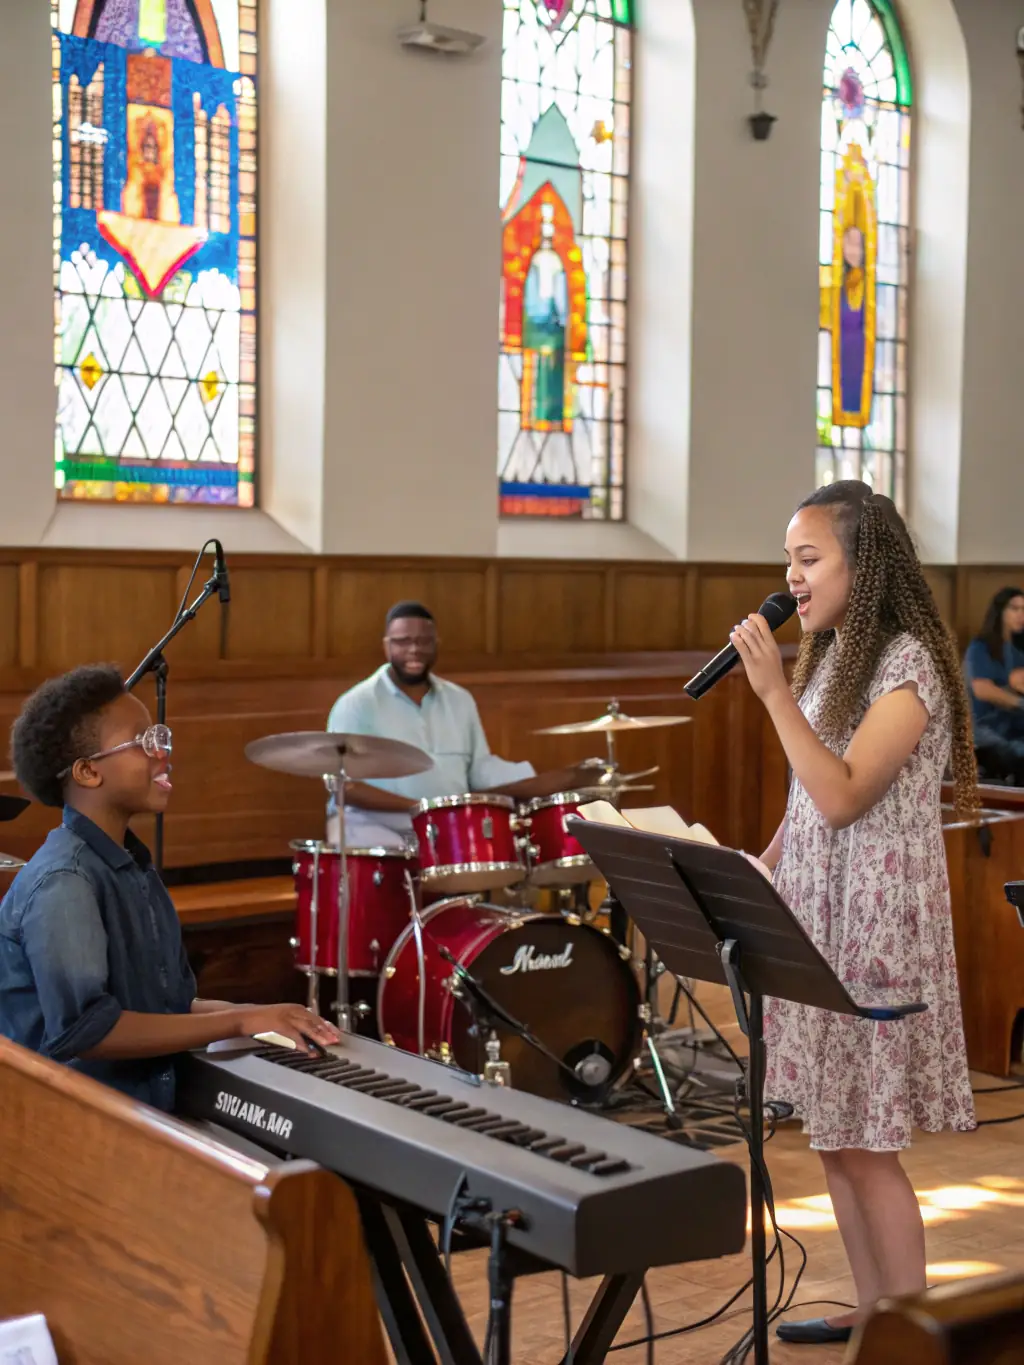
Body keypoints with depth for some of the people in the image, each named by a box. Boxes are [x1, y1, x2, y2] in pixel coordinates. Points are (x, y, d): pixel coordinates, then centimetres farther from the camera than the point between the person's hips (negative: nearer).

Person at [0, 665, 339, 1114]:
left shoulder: (133, 866, 12)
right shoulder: (63, 881, -17)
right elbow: (83, 1029, -25)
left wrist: (262, 1015, -3)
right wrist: (239, 1021, -22)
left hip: (147, 1108, 8)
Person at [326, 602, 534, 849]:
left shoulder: (460, 701, 13)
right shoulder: (356, 704, -4)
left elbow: (479, 766, 15)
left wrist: (529, 778, -4)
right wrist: (412, 806, -20)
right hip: (375, 827, -5)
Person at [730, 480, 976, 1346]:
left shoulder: (907, 665, -15)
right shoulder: (829, 657, 11)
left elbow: (844, 797, -23)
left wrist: (776, 694, -25)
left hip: (876, 930, -8)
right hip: (816, 919, 8)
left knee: (866, 1142, -3)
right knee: (832, 1129, 13)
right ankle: (872, 1308, 26)